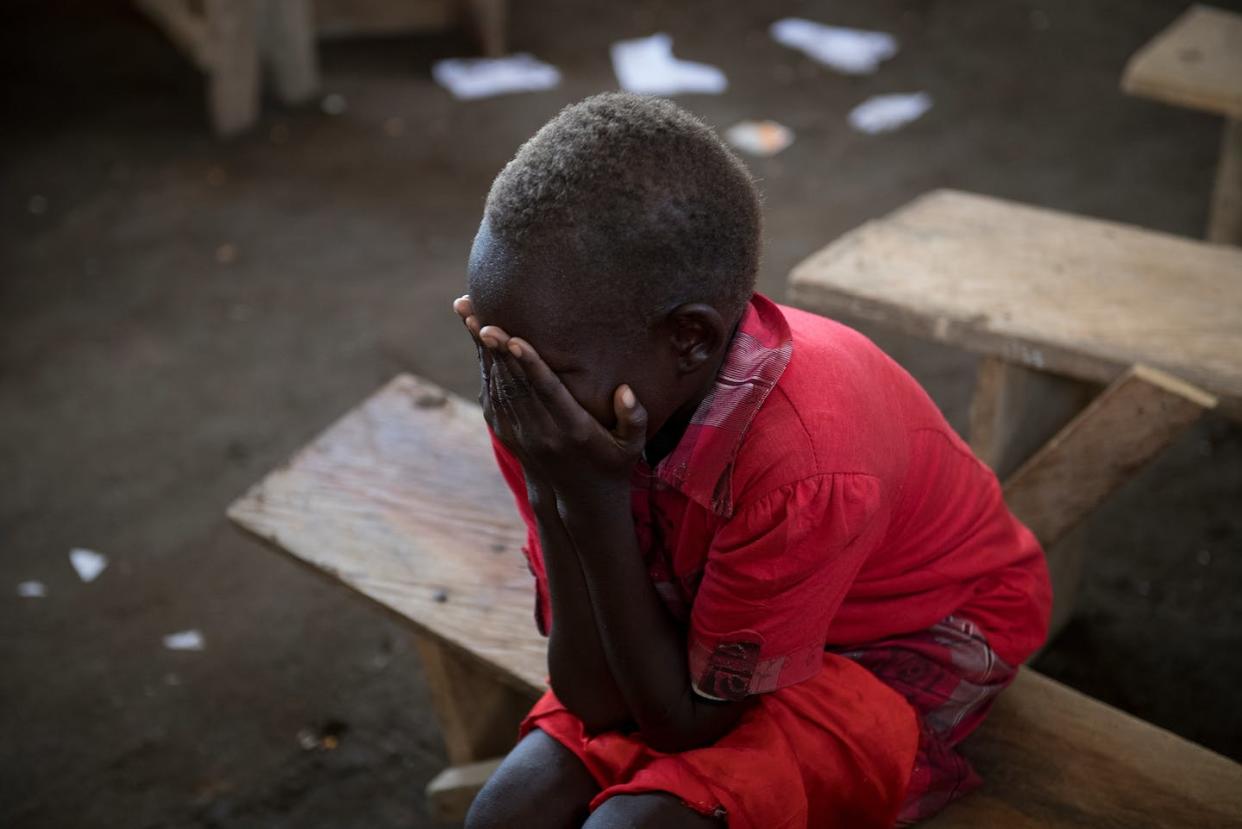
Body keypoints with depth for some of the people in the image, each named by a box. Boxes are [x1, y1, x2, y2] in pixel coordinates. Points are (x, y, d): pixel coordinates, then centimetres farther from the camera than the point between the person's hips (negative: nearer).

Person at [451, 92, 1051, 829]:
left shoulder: (802, 470, -38)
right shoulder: (554, 401, -20)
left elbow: (685, 723, -24)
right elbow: (597, 705, -18)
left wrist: (593, 499, -35)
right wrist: (550, 491, -31)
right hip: (710, 619, 5)